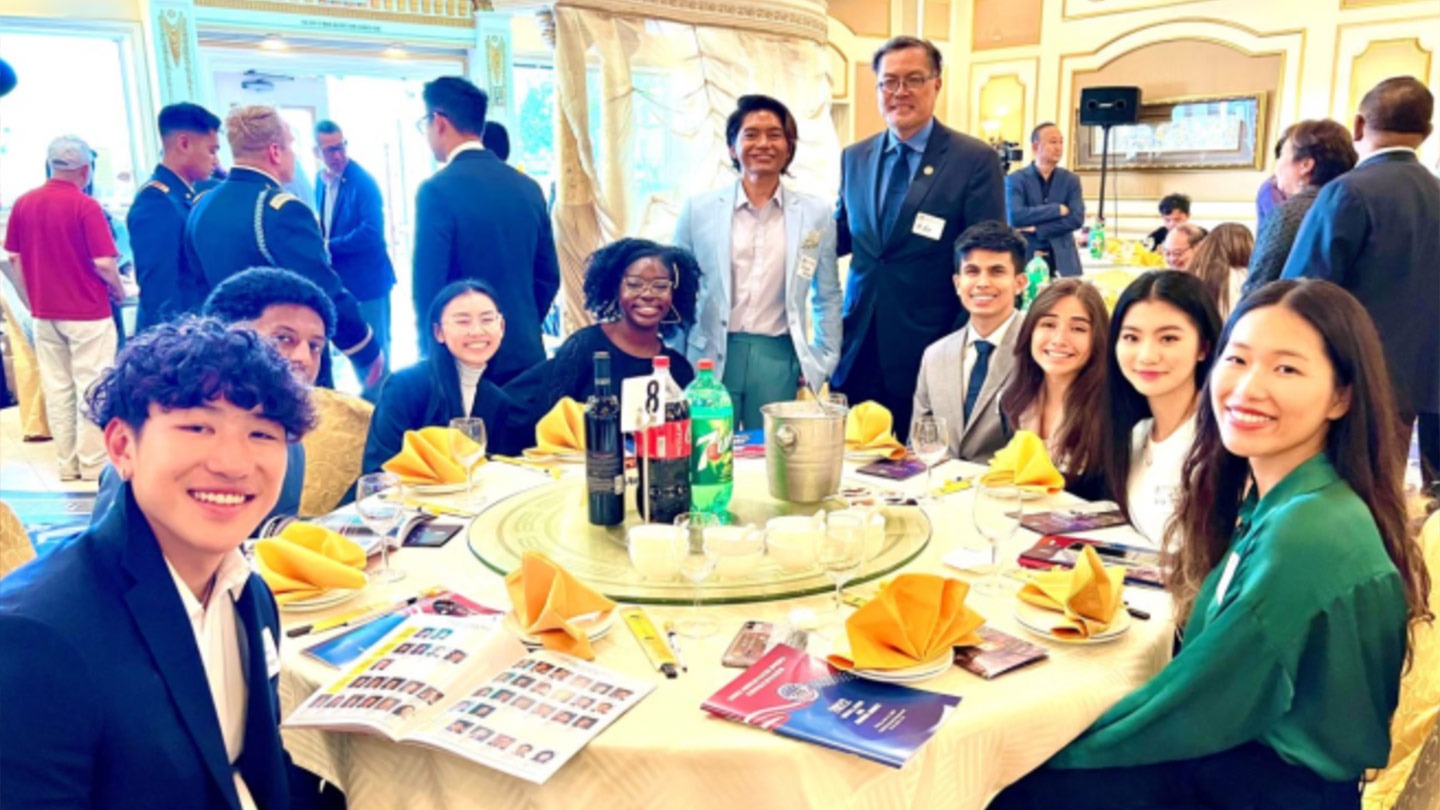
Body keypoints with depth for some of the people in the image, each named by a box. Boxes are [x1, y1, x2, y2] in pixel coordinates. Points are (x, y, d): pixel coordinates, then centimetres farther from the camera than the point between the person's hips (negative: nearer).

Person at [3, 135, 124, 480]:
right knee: (91, 389, 2)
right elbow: (104, 263, -18)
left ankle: (67, 466, 18)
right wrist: (119, 293, 1)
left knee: (56, 390, 11)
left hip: (44, 315, 6)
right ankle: (94, 467, 6)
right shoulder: (85, 206, -14)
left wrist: (33, 303, 17)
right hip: (87, 313, -5)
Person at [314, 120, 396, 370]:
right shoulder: (321, 181, 7)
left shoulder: (363, 182, -16)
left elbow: (372, 232, -25)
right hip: (340, 281, 7)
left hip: (367, 280, -7)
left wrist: (330, 246, -18)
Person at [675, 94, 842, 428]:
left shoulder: (817, 213, 4)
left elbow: (828, 296, 12)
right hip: (710, 359, 0)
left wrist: (823, 363, 7)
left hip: (779, 360, 0)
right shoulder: (698, 210, 2)